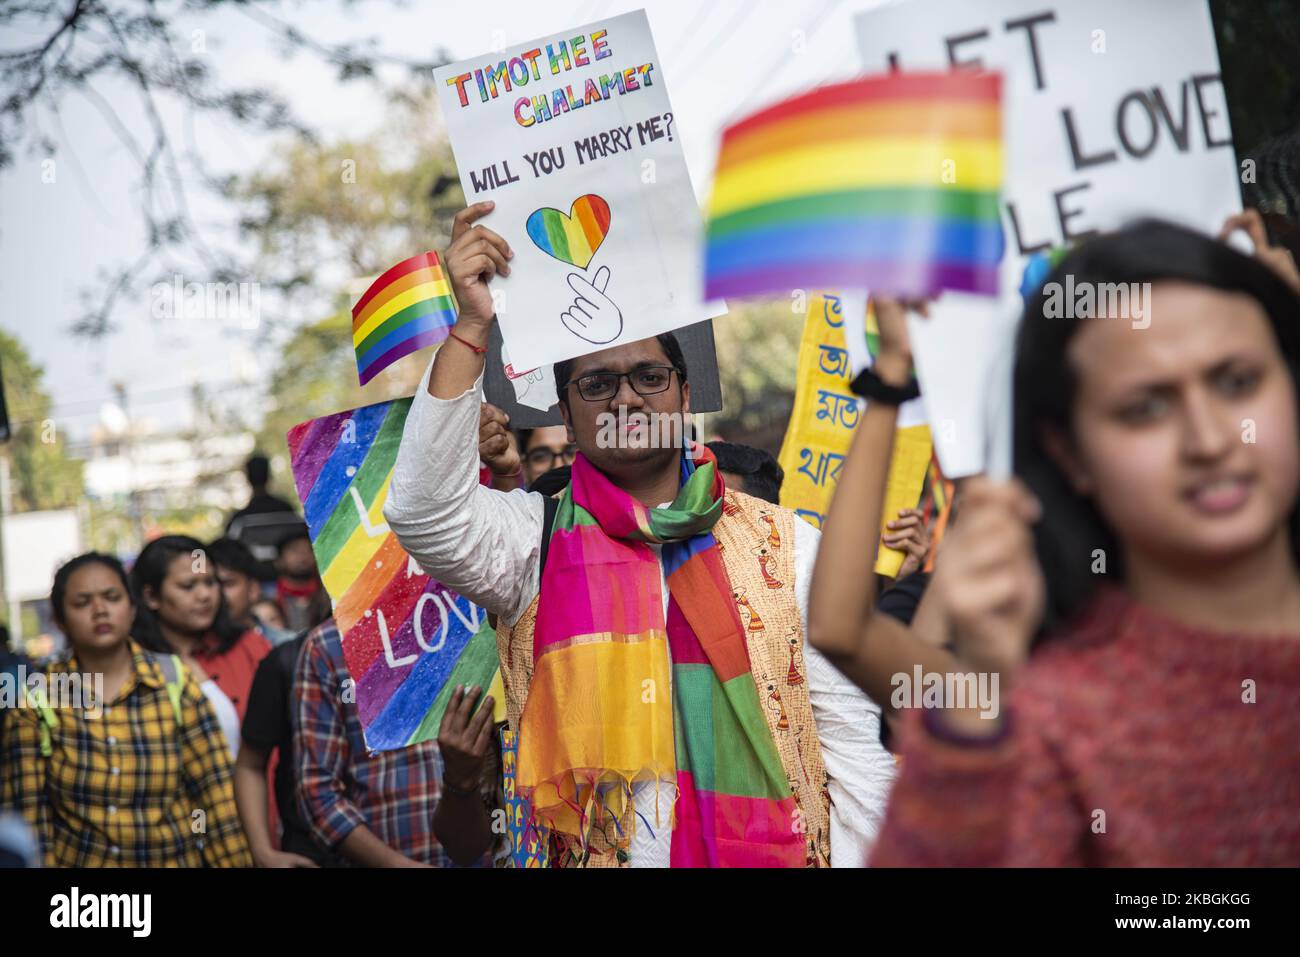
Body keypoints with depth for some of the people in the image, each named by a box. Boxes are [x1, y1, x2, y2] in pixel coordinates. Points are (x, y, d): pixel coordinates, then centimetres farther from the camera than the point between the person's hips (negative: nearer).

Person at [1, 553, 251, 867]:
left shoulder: (175, 682, -7)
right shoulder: (36, 702, -8)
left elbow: (216, 792, -8)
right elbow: (28, 818, -8)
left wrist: (235, 863, -12)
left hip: (175, 859, 1)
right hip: (74, 860, 0)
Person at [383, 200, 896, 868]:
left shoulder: (785, 544, 11)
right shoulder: (535, 542, 8)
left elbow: (850, 739, 10)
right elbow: (423, 511, -11)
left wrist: (862, 857, 1)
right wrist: (473, 325, -13)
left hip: (774, 850, 0)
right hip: (591, 854, 0)